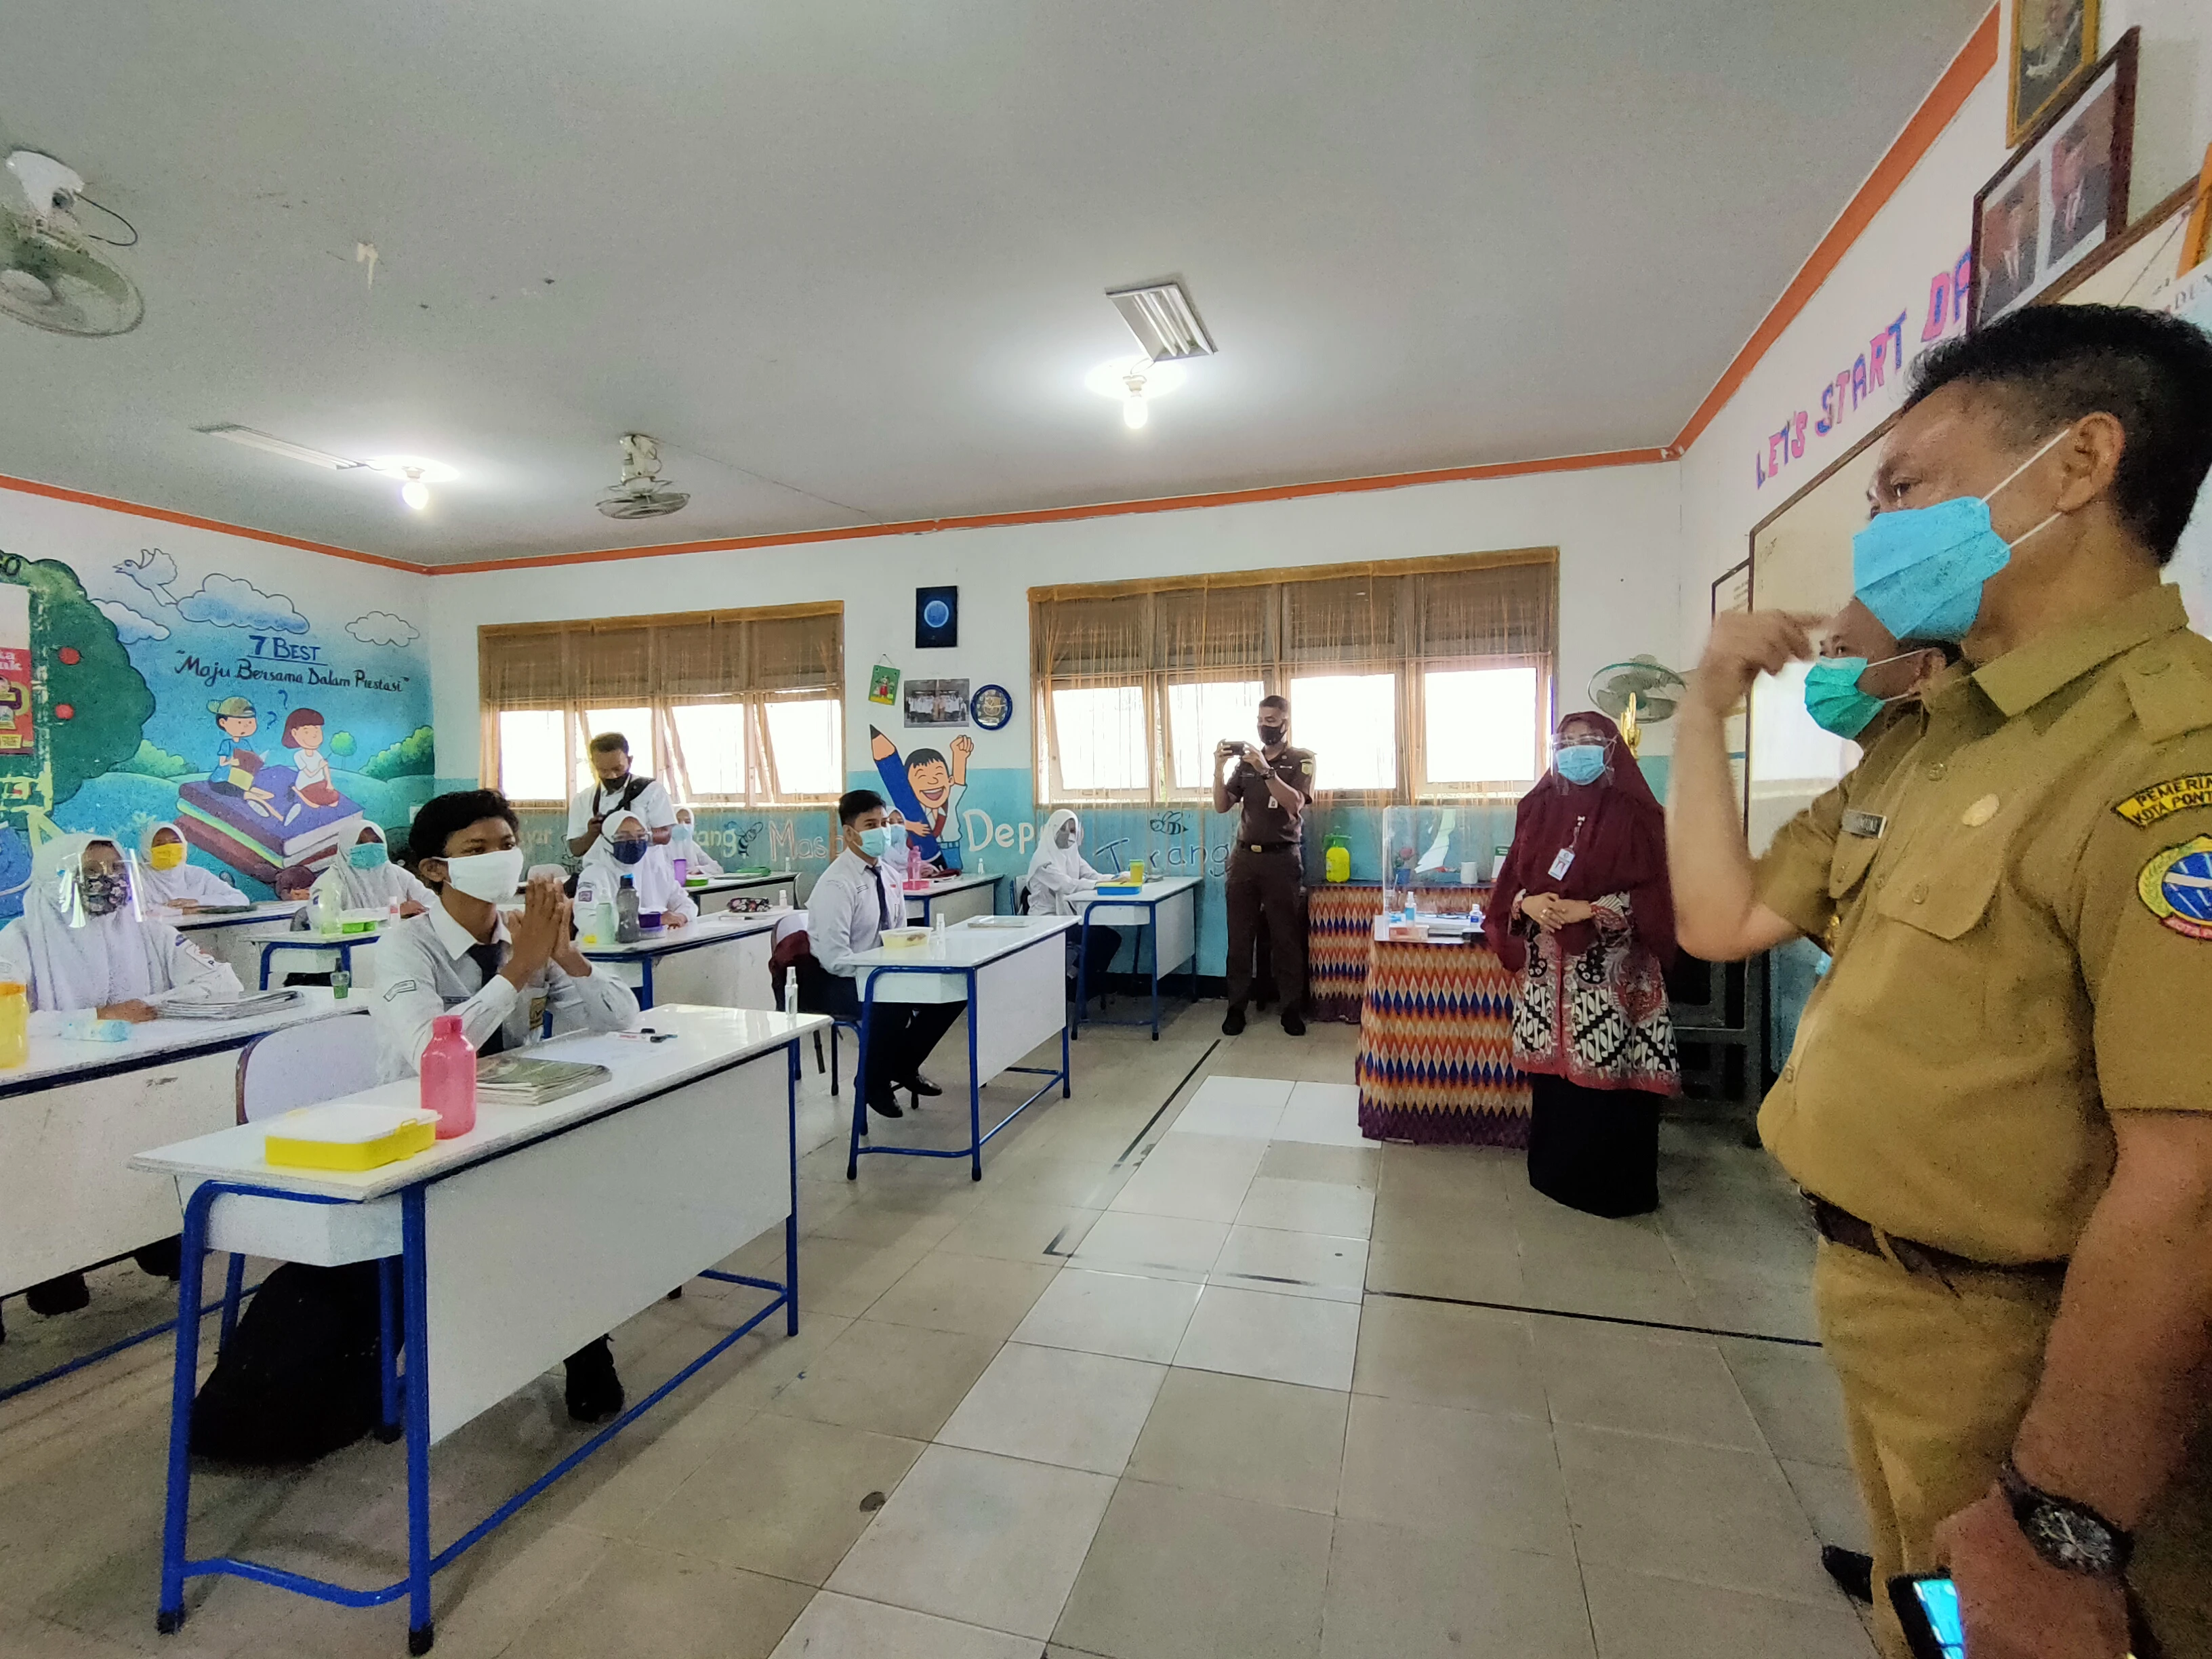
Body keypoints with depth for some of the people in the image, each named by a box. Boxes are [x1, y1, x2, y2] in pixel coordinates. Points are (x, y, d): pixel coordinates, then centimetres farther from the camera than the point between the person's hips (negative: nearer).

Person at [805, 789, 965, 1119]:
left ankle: (905, 1067, 10)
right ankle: (874, 1082, -8)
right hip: (837, 981, -8)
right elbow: (835, 958, -24)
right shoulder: (835, 885, -19)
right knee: (893, 1001, -36)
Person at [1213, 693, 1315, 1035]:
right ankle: (1236, 1006, 11)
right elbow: (1222, 806, 5)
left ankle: (1292, 1008, 11)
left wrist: (1265, 769, -21)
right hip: (1244, 857, 3)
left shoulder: (1302, 759, 2)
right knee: (1239, 936, 4)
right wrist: (1219, 769, -10)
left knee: (1287, 937, 2)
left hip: (1282, 859, -3)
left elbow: (1294, 803, -13)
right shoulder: (1246, 760, 11)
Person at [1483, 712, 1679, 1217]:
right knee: (1550, 1067, 6)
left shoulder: (1635, 815, 0)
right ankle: (1554, 1171, 21)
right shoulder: (1539, 810, 11)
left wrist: (1587, 910, -17)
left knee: (1606, 1075, -3)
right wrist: (1527, 904, -11)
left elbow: (1651, 895, -6)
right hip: (1545, 969, 4)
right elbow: (1509, 882, 10)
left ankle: (1614, 1185, 12)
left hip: (1610, 972, -3)